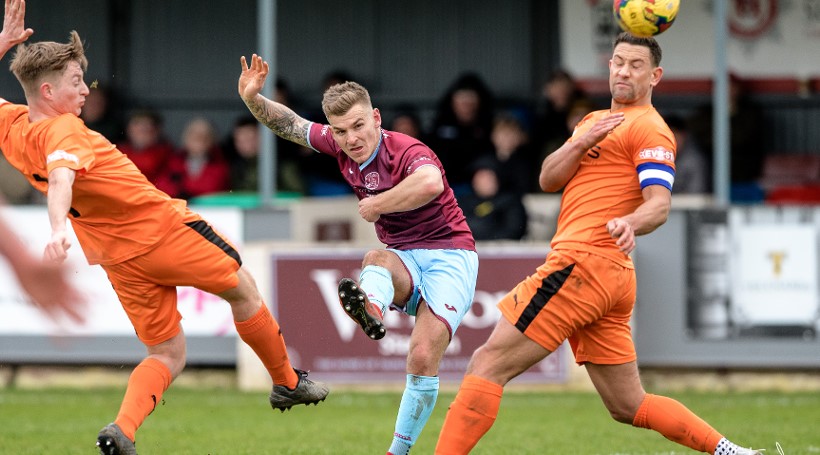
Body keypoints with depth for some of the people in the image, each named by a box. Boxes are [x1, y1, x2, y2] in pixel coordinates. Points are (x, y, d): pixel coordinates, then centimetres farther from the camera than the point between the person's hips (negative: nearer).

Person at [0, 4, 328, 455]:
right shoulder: (62, 130, -23)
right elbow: (60, 179, -43)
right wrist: (57, 228, -60)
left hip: (119, 260, 8)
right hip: (163, 228, -8)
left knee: (167, 355, 13)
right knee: (243, 290, 18)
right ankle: (288, 382, 34)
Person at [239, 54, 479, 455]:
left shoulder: (406, 152, -22)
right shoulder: (340, 147, 0)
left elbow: (430, 183, -47)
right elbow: (290, 125, 16)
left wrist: (376, 205, -33)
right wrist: (252, 98, -2)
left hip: (450, 255, -5)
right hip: (402, 260, 5)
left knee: (423, 358, -21)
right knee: (376, 259, -33)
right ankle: (370, 310, -67)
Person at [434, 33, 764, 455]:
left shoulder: (649, 129, -3)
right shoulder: (594, 121, 24)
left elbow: (659, 203, -17)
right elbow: (548, 180, 13)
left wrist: (630, 223, -39)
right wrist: (582, 143, -6)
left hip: (582, 265, -10)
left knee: (488, 365, -11)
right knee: (629, 406, 12)